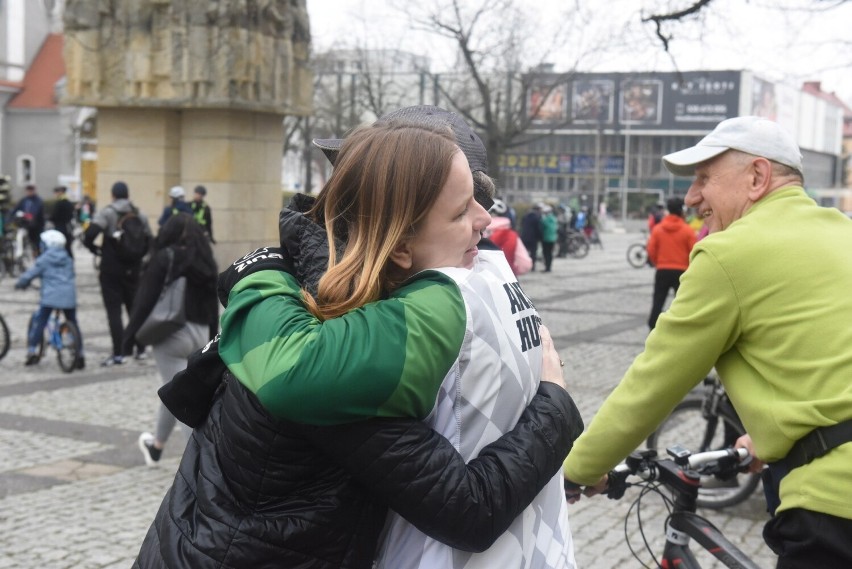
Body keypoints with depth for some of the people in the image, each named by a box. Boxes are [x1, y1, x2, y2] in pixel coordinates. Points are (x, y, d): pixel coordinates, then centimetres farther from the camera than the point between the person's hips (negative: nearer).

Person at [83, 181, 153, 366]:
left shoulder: (106, 213, -8)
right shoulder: (139, 215, 6)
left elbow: (89, 236, -19)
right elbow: (149, 242, 7)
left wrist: (96, 250, -1)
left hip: (111, 270, -4)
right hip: (133, 269, 4)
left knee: (114, 310, -1)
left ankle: (118, 353, -4)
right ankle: (141, 349, 20)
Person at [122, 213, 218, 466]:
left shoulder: (164, 258, -9)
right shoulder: (206, 262, 8)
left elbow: (145, 299, -11)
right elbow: (213, 305, 11)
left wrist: (131, 335, -6)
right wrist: (210, 340, 18)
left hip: (172, 335, -7)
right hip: (200, 334, 7)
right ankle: (156, 446, 38)